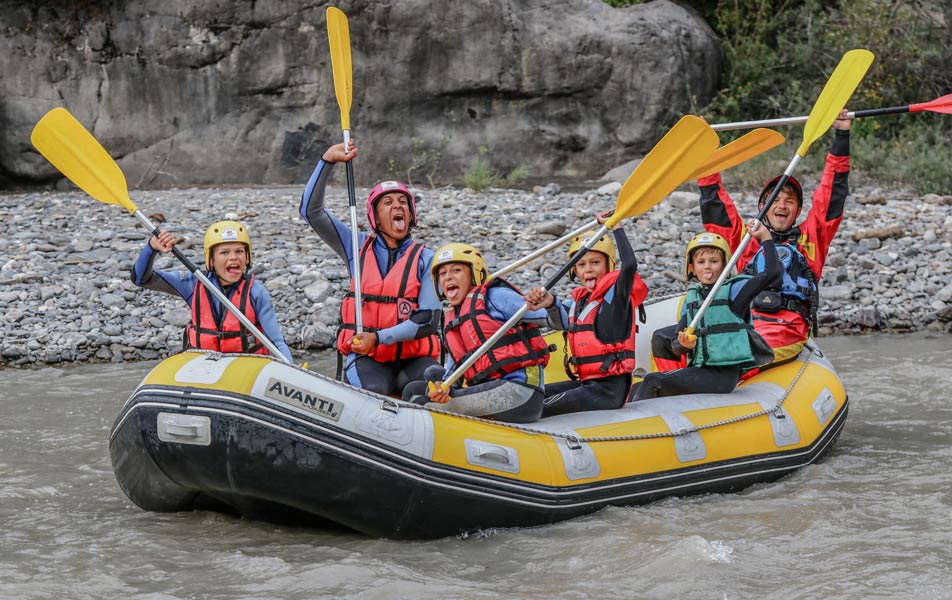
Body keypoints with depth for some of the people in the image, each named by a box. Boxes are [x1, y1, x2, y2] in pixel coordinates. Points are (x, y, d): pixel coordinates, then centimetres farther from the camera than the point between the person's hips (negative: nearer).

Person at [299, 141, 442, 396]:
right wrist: (328, 161, -1)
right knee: (373, 390, -33)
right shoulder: (359, 248, 12)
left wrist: (378, 338, -15)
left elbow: (428, 320, -4)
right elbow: (311, 211, 8)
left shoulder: (425, 259, 6)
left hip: (414, 358, 0)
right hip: (365, 358, 0)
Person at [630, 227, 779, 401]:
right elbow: (676, 347, 9)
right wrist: (683, 345, -16)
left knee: (652, 382, -19)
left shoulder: (733, 290, -4)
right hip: (698, 370, 8)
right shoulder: (691, 298, 13)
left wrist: (765, 236, -14)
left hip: (724, 374, -8)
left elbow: (772, 273, -19)